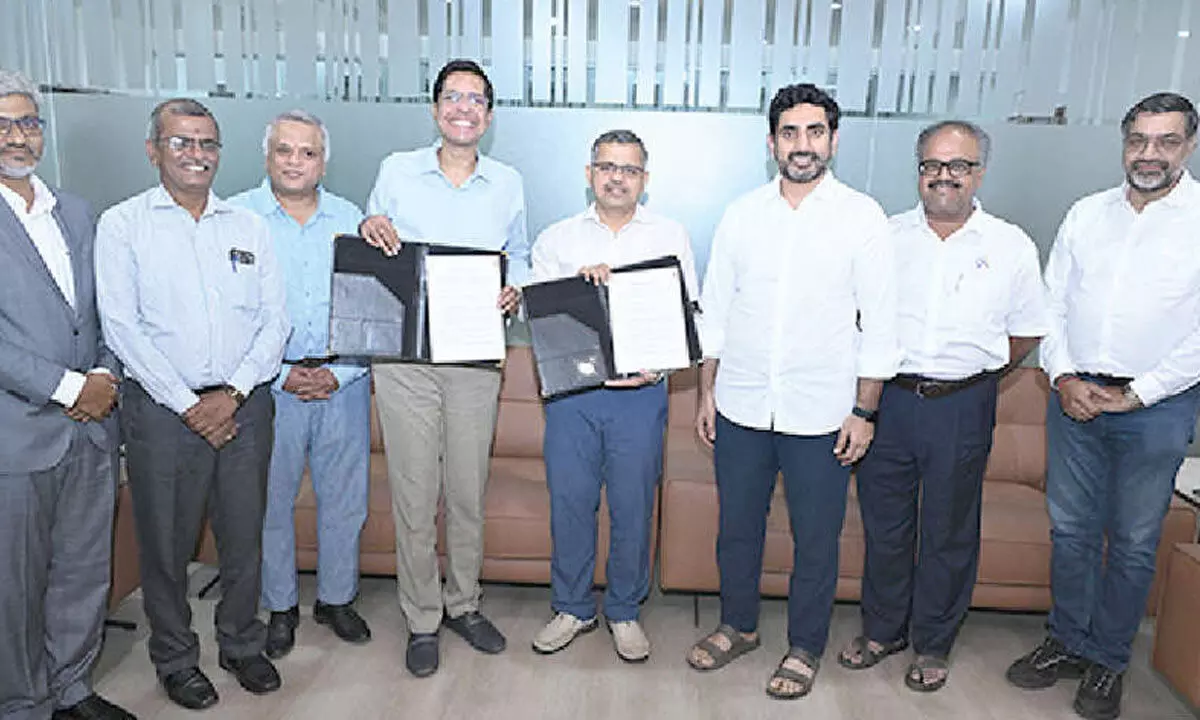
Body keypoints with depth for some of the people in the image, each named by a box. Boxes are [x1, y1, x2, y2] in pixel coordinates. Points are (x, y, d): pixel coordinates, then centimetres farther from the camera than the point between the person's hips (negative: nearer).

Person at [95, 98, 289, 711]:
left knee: (244, 534, 11)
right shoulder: (122, 224, 1)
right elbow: (121, 326, -7)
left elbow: (275, 319, 4)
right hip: (162, 408, -2)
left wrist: (233, 393, -8)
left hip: (244, 403, 3)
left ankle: (242, 644, 31)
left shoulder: (248, 226, 10)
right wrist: (187, 404, -12)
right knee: (165, 541, 8)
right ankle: (174, 658, 27)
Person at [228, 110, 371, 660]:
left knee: (345, 497, 9)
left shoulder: (350, 219, 8)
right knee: (271, 498, 8)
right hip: (267, 385, -2)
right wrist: (281, 375, -10)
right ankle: (279, 607, 27)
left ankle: (337, 598, 29)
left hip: (344, 383, 2)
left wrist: (341, 372, -6)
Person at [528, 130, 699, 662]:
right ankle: (572, 608, 25)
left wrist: (658, 363, -12)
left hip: (640, 395, -1)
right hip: (571, 393, 1)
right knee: (569, 502, 6)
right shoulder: (557, 239, 10)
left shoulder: (671, 237, 8)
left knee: (633, 507, 6)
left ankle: (624, 611, 25)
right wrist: (577, 281, -14)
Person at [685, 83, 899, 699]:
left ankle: (805, 647, 30)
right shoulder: (742, 214, 4)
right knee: (737, 527, 16)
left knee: (816, 539, 10)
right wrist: (707, 392, 6)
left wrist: (864, 411, -6)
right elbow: (714, 311, 9)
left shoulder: (861, 216, -4)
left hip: (821, 414, -2)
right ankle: (738, 625, 37)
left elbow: (880, 322, -3)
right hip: (741, 407, 3)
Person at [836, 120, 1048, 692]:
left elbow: (1027, 330, 10)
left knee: (949, 532, 11)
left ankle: (933, 645, 30)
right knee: (884, 524, 12)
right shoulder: (886, 236, 3)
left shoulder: (1012, 247, 1)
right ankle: (882, 629, 32)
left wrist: (978, 375, 5)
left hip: (962, 408, -1)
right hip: (887, 401, 1)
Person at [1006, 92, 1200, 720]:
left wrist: (1136, 394, -13)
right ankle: (1067, 641, 29)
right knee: (1070, 527, 12)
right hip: (1075, 396, 3)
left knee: (1133, 541, 8)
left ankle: (1107, 660, 25)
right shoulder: (1087, 213, 7)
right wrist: (1064, 376, -4)